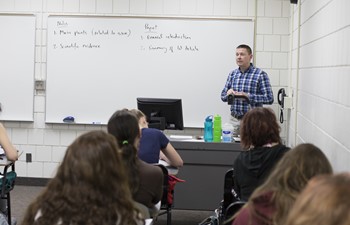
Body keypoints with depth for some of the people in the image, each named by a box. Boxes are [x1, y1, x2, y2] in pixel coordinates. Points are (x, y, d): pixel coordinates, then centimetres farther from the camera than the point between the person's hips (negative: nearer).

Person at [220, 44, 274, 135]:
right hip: (234, 119, 4)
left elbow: (269, 98, -11)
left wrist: (248, 96, -19)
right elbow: (223, 96, 14)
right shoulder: (232, 74, 9)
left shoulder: (260, 74, -6)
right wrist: (228, 93, -9)